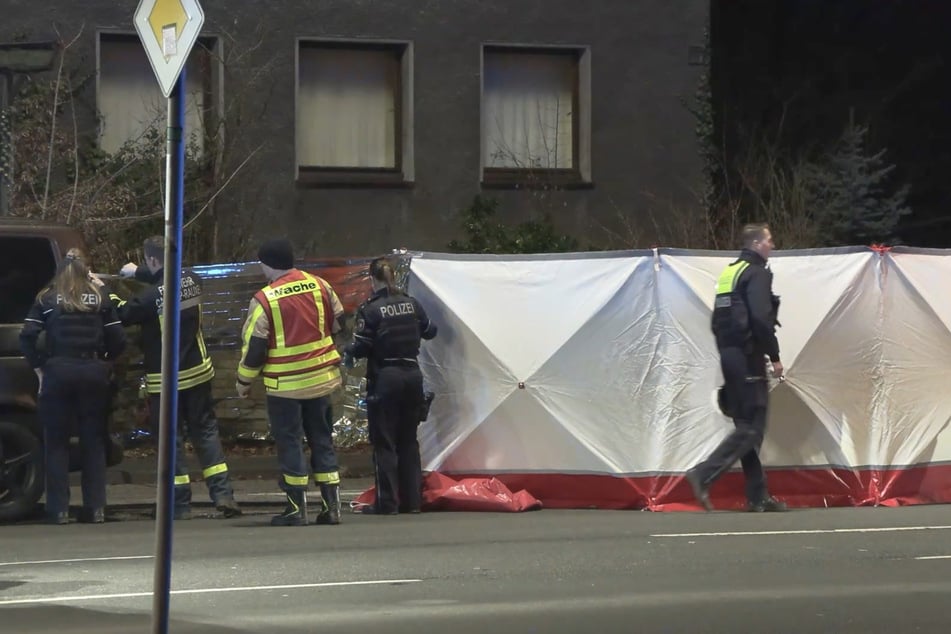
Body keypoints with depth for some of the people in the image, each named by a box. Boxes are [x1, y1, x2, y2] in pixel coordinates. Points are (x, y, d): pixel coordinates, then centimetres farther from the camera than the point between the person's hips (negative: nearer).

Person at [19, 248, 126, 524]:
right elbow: (118, 339, 1)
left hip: (58, 373, -1)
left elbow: (27, 337, -7)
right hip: (94, 374, 2)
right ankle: (95, 509, 6)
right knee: (93, 442, 9)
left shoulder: (47, 300, 3)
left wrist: (39, 366, 2)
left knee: (56, 442, 5)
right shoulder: (100, 299, 7)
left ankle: (59, 509, 1)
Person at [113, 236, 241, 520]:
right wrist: (137, 272, 31)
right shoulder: (193, 281, -2)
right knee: (205, 430, 13)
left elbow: (124, 315, -7)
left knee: (171, 437, 4)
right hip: (197, 371, 5)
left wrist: (111, 298, 13)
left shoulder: (152, 296, -22)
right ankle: (223, 493, 5)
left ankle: (180, 503, 6)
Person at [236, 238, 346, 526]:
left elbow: (254, 346, -10)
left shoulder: (264, 300, -13)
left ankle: (296, 508, 2)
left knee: (289, 442, 3)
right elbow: (338, 323, 12)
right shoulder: (320, 286, 1)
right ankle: (331, 506, 11)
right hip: (321, 378, 5)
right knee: (322, 439, 12)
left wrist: (244, 382, 4)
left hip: (284, 384, -5)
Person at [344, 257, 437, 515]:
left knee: (384, 442, 1)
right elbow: (429, 331, 16)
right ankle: (411, 500, 15)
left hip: (384, 378, -5)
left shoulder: (370, 309, -11)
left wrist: (348, 354, 9)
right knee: (408, 440, 14)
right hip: (412, 375, 5)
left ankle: (387, 502, -1)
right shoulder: (411, 304, 4)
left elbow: (361, 346, -12)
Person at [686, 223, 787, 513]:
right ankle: (703, 474, -19)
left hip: (729, 356, 9)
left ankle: (758, 496, 11)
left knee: (747, 426, 10)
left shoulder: (729, 273, 18)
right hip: (748, 358, -9)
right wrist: (774, 356, -14)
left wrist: (728, 351, 21)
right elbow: (761, 319, -21)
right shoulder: (757, 274, -10)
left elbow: (719, 320, 19)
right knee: (751, 428, -8)